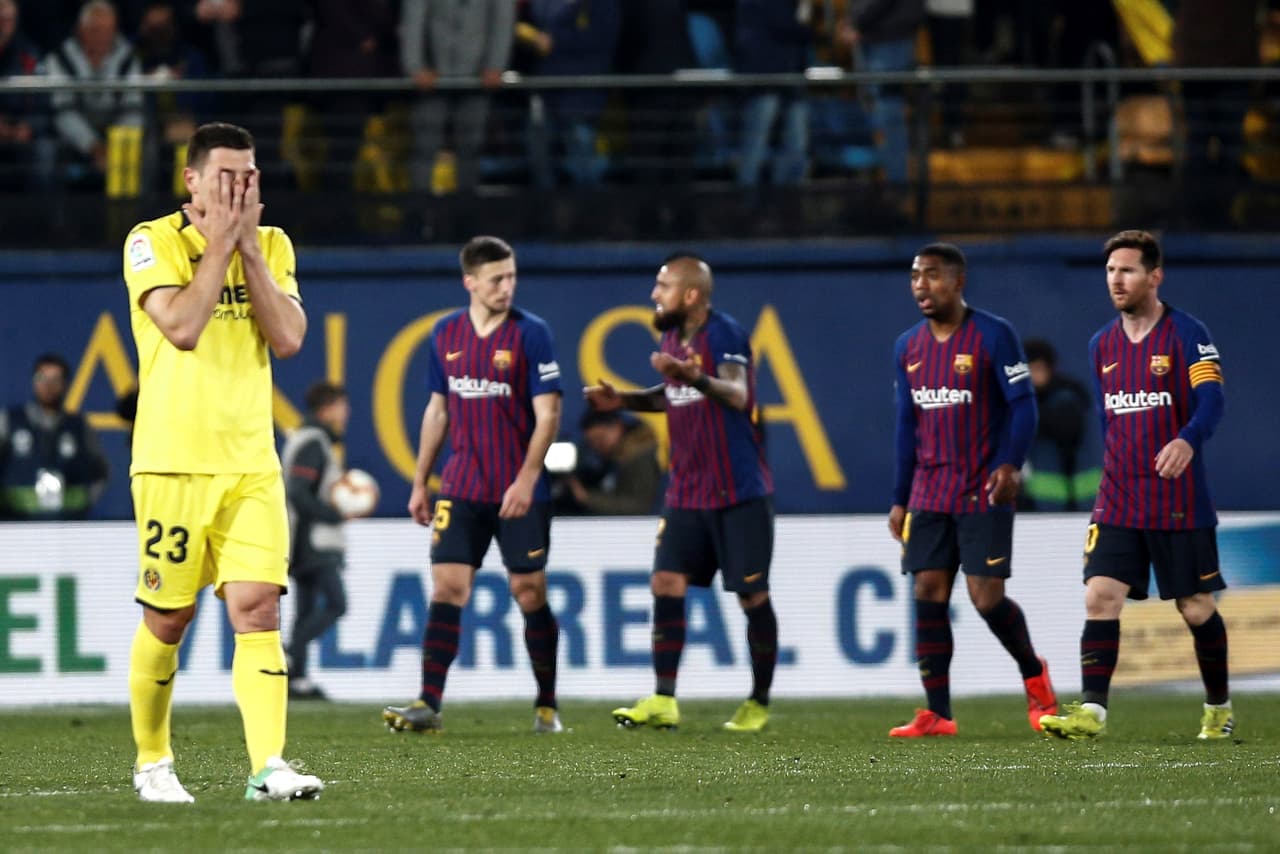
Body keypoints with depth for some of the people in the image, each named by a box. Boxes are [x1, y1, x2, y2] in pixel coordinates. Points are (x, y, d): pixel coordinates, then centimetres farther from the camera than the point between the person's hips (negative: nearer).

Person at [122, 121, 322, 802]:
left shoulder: (271, 246, 10)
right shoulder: (153, 242, -4)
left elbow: (288, 339, -3)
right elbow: (182, 326, -19)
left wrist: (248, 244, -6)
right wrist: (220, 241, -13)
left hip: (251, 464, 3)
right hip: (173, 461, -3)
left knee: (257, 609, -10)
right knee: (167, 618, 3)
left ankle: (268, 766, -17)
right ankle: (152, 763, 20)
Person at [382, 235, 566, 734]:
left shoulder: (530, 333, -6)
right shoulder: (446, 335, 7)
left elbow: (547, 415, -9)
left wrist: (526, 479, -19)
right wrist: (420, 483, 14)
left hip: (519, 492, -3)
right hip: (461, 488, 3)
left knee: (530, 594, 2)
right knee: (447, 587, -6)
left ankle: (547, 707, 14)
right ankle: (428, 706, -9)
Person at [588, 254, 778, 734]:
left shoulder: (725, 335, -15)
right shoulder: (672, 339, 11)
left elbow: (737, 396, -32)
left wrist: (695, 376, -50)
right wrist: (624, 401, 14)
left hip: (740, 492, -8)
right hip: (687, 492, 8)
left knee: (752, 595, 0)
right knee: (667, 585, -4)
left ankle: (759, 703, 12)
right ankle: (663, 702, -5)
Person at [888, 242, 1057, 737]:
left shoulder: (993, 337, -7)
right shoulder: (908, 347, 11)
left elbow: (1022, 405, -9)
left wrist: (1010, 464, -24)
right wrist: (900, 499, 14)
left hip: (983, 493, -5)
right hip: (928, 494, 5)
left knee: (986, 597, -9)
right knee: (928, 595, -3)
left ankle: (1033, 673, 19)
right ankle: (937, 714, -1)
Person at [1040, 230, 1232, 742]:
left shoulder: (1186, 334, -8)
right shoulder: (1102, 346, 10)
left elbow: (1211, 400, -21)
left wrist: (1187, 440, -40)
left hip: (1179, 503, -4)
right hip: (1118, 503, 4)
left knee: (1197, 610, 3)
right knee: (1101, 598, -11)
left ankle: (1219, 709, 22)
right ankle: (1092, 711, -16)